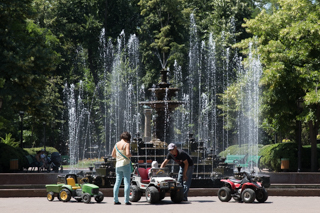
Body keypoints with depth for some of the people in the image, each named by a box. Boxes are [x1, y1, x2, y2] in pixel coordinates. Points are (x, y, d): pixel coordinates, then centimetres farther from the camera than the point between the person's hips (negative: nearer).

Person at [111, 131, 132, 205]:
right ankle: (126, 200, -6)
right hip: (126, 164, -6)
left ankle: (115, 200, 7)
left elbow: (113, 155, 14)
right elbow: (128, 154, -22)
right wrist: (130, 155, -2)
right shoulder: (126, 144, -9)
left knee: (117, 182, 9)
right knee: (127, 182, -3)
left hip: (118, 165, 6)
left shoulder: (116, 144, 9)